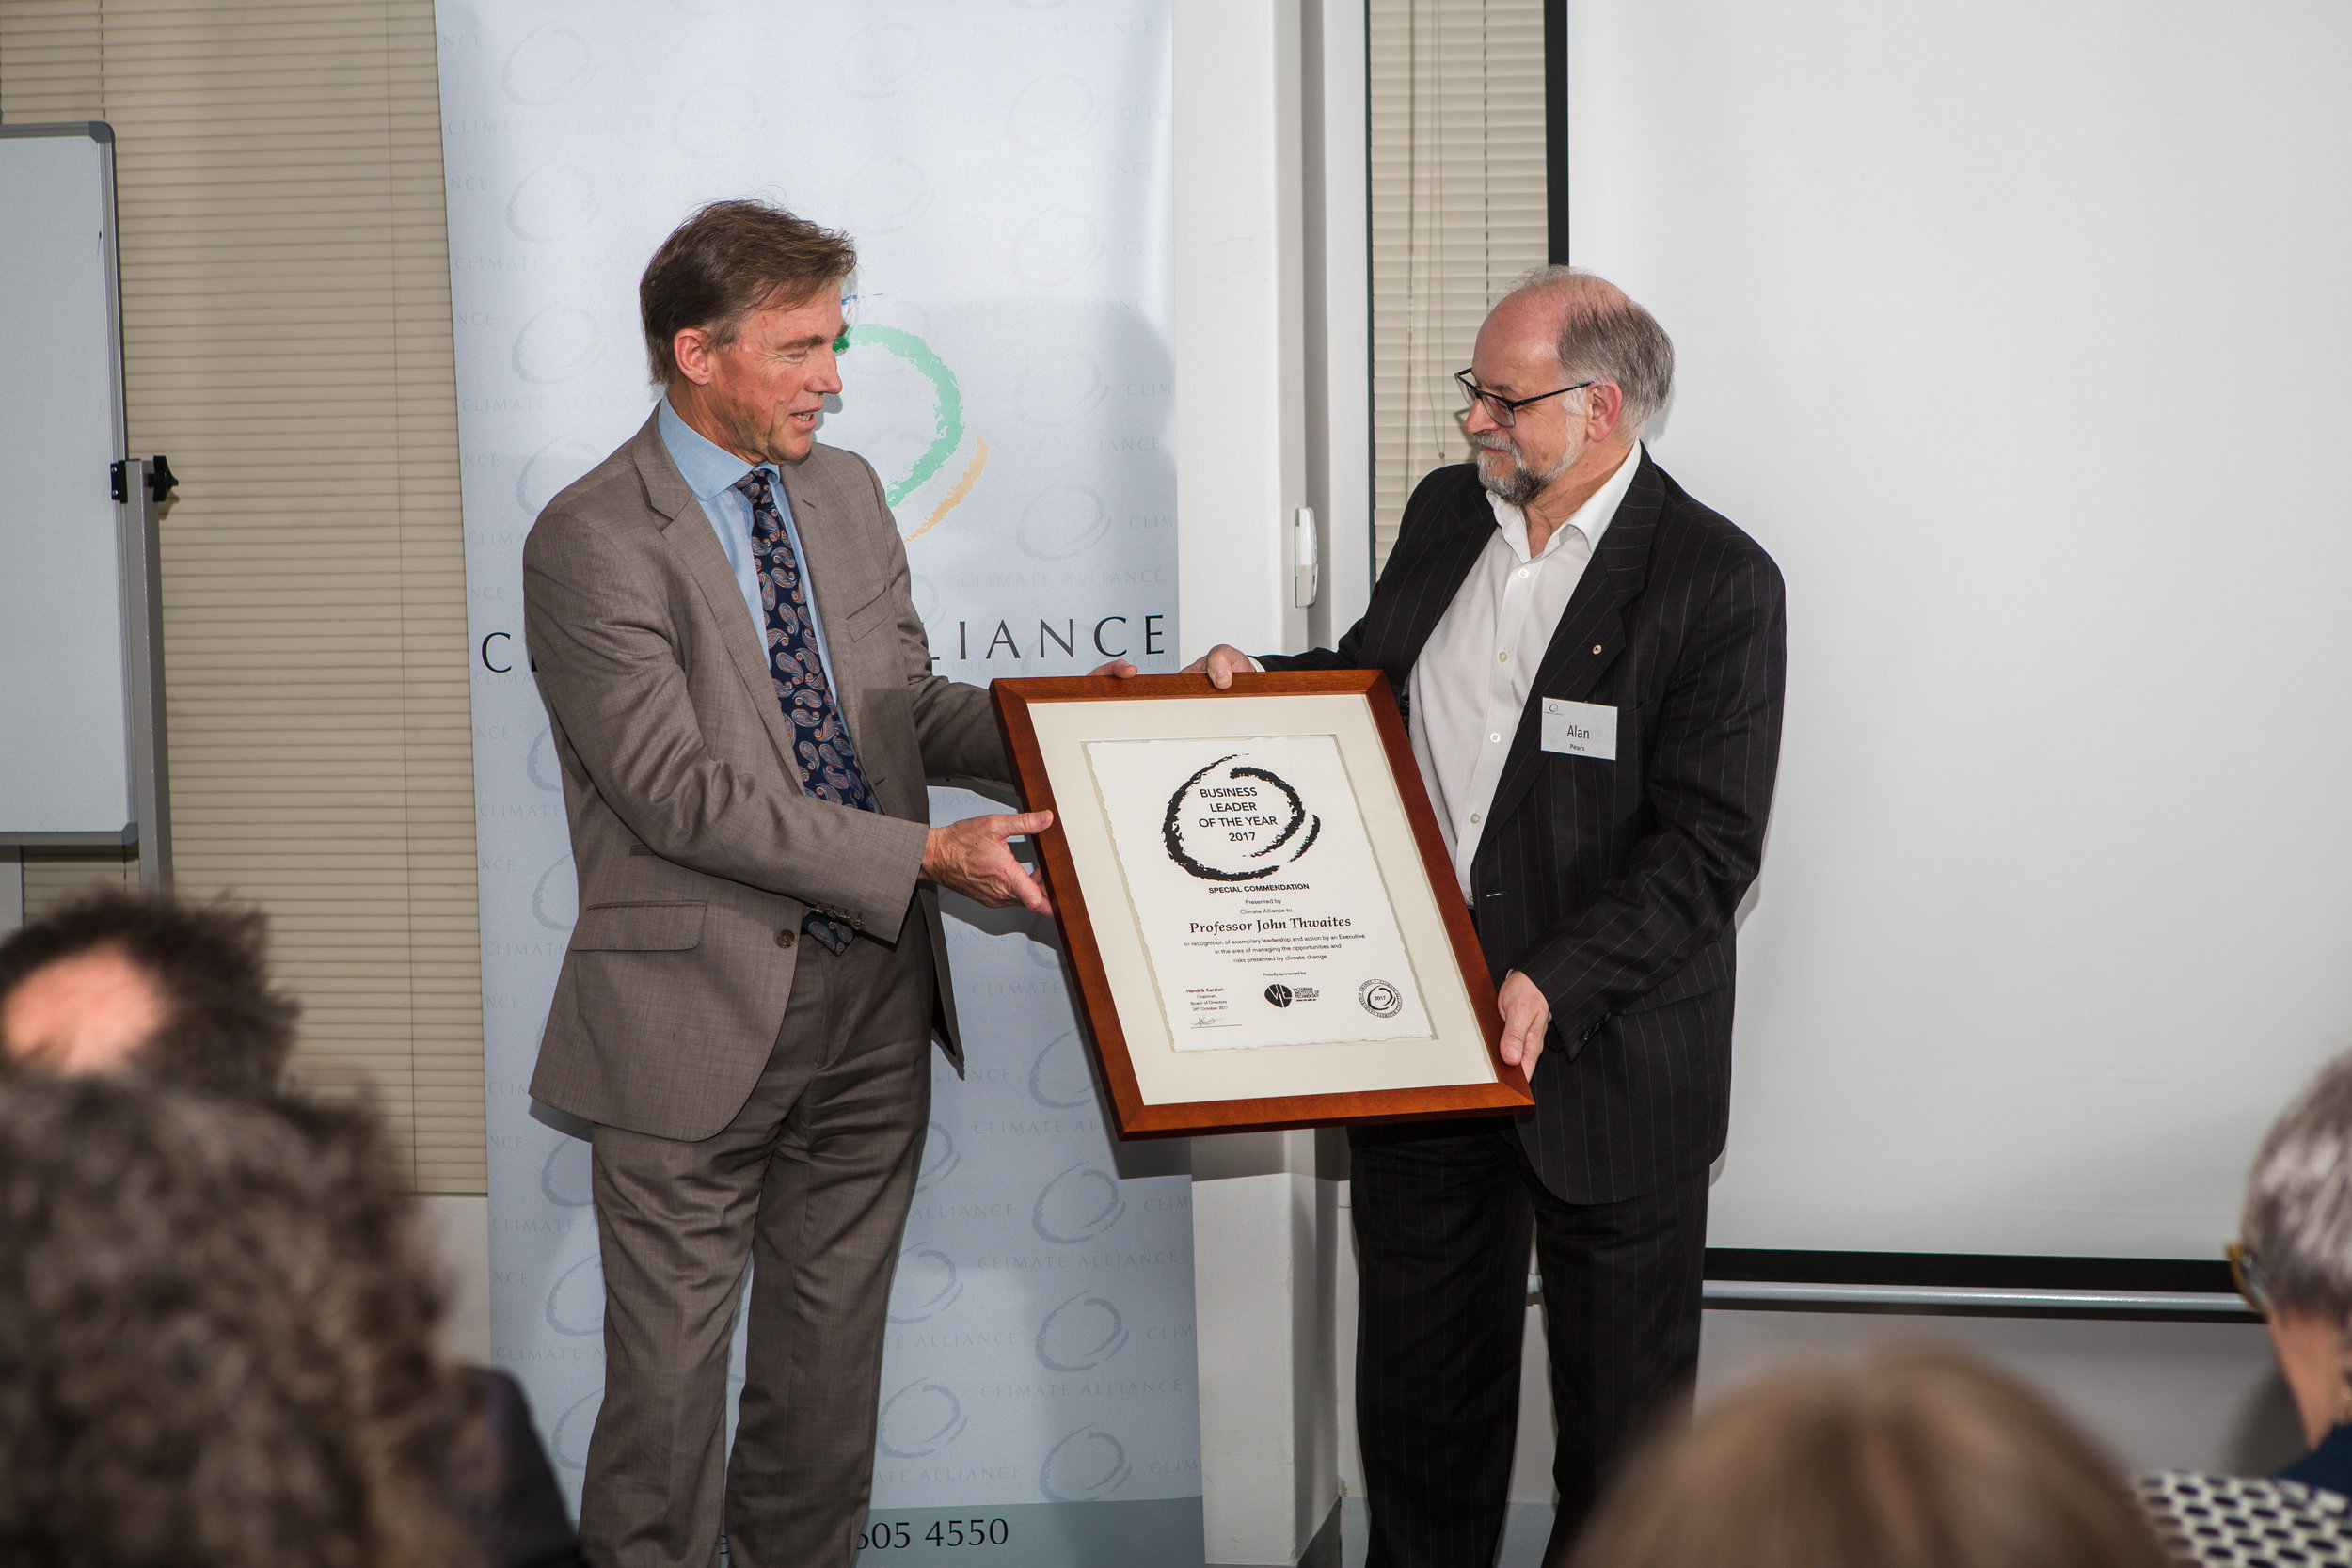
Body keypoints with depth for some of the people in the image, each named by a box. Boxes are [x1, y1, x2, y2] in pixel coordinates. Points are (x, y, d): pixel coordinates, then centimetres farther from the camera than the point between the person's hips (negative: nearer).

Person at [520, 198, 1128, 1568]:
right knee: (671, 1365, 4)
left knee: (832, 1349, 16)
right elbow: (679, 789, -20)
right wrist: (922, 855, -23)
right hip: (699, 1017, -6)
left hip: (873, 996, 6)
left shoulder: (848, 492, 10)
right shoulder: (591, 543, -13)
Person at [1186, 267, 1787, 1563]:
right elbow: (1375, 671, 22)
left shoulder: (1719, 582, -15)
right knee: (1418, 1368, 18)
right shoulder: (1444, 512, 4)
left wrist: (1557, 985, -28)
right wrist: (1258, 678, 2)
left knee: (1620, 1401, 11)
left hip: (1612, 1058, -5)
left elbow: (1709, 848, -19)